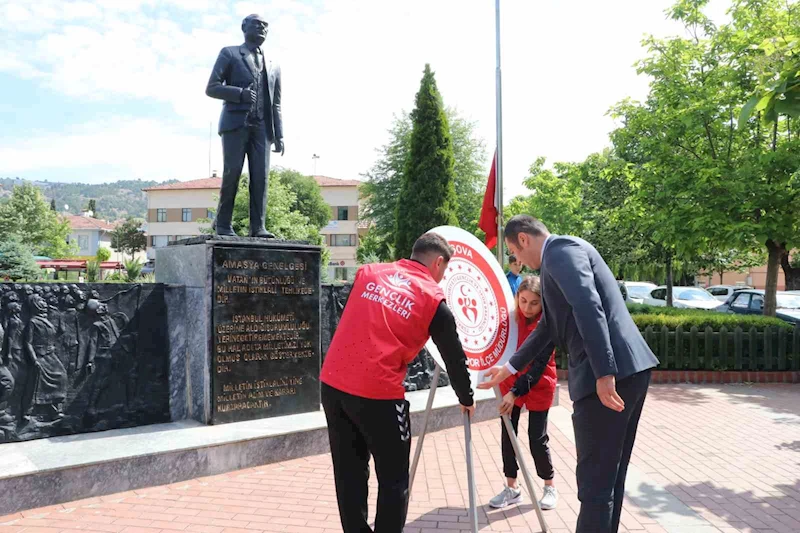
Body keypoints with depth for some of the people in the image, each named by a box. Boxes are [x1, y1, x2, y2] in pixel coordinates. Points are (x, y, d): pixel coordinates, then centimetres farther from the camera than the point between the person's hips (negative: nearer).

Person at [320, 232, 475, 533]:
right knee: (394, 481, 12)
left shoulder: (367, 273, 12)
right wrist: (466, 399, 25)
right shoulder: (433, 299, 0)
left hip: (332, 383, 6)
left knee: (349, 476, 17)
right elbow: (454, 357, 9)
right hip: (377, 394, -5)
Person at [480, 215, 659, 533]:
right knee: (609, 476, 19)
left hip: (612, 373, -10)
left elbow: (588, 307, -22)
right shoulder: (561, 256, 24)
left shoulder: (561, 249, -7)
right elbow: (549, 326, 30)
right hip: (628, 370, 10)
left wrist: (604, 374, -26)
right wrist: (509, 368, 35)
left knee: (595, 481, -1)